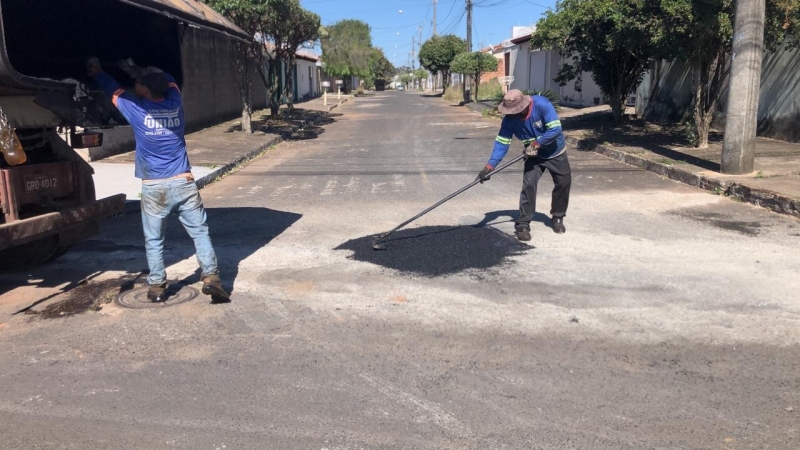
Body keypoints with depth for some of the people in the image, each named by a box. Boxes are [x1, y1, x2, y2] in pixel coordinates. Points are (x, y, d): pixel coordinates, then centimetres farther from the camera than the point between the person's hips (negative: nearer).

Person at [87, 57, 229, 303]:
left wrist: (97, 72, 35)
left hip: (154, 188, -2)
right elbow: (170, 81, 25)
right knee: (200, 231, 5)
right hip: (183, 183, 2)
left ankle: (157, 286, 15)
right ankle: (211, 278, -3)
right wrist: (137, 69, 33)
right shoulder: (175, 103, 3)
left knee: (154, 240, 11)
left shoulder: (136, 109, -5)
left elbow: (114, 89, 15)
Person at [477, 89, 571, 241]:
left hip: (556, 152, -1)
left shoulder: (542, 105, -33)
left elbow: (555, 129, -33)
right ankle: (523, 224, -8)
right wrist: (489, 166, -33)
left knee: (564, 183, 8)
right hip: (534, 156, 1)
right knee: (528, 185, -15)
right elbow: (502, 144, -23)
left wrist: (536, 144, -36)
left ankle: (557, 217, 30)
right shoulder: (509, 120, -22)